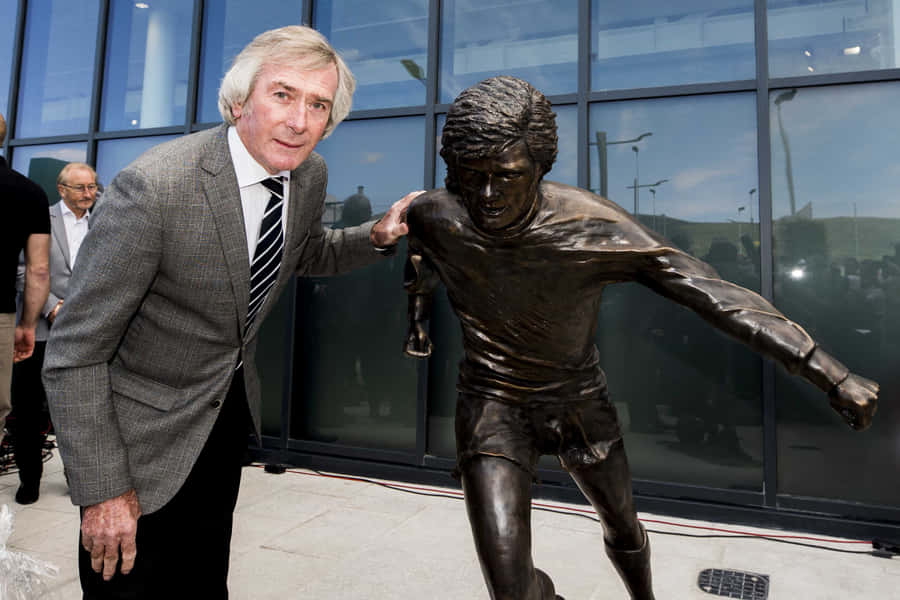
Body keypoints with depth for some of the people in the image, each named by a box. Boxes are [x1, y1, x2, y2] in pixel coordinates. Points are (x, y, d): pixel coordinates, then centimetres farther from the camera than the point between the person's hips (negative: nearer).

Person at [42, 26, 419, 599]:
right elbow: (74, 353, -22)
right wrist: (103, 490, -17)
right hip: (146, 427, -5)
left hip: (232, 411, 6)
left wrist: (376, 236, -5)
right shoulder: (153, 186, -30)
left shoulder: (310, 174, -10)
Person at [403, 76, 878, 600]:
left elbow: (717, 295, -23)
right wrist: (418, 310, 8)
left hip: (579, 399, 1)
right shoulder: (436, 217, -19)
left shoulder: (594, 227, -27)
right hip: (492, 404, 0)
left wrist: (831, 373, -23)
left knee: (623, 527, 24)